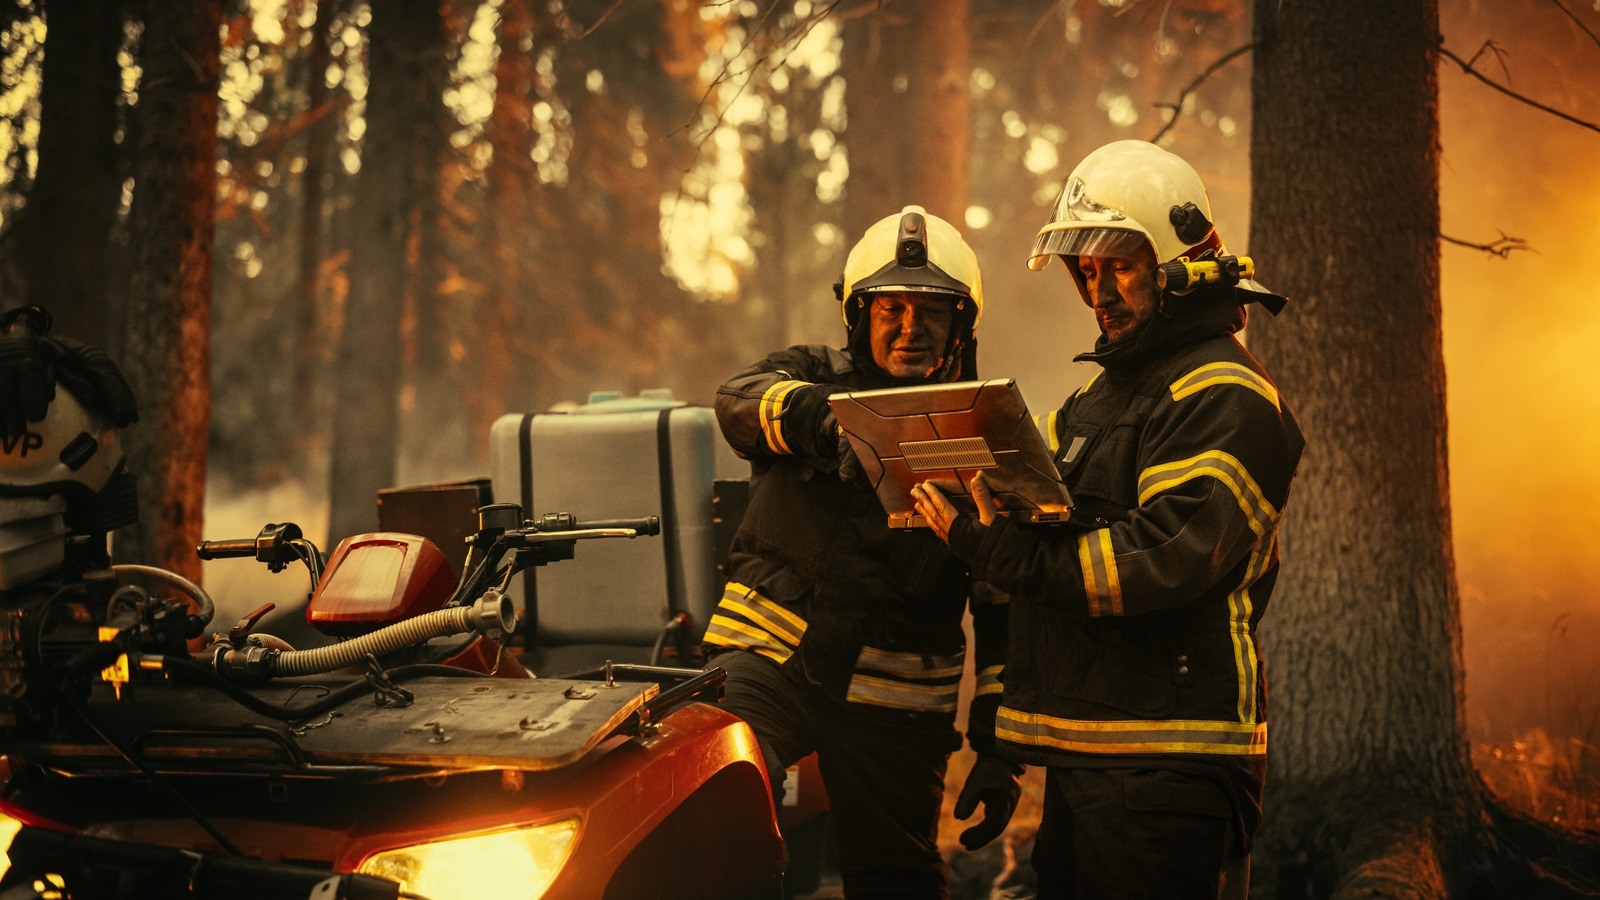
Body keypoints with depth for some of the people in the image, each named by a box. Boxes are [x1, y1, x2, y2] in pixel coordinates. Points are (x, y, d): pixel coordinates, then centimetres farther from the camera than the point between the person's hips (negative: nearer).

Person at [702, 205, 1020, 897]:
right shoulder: (814, 375, 7)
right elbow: (740, 399, -19)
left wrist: (999, 745, 3)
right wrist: (814, 412, -42)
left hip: (894, 697, 1)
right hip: (769, 657, -1)